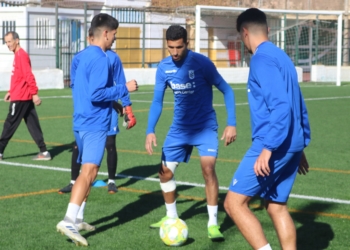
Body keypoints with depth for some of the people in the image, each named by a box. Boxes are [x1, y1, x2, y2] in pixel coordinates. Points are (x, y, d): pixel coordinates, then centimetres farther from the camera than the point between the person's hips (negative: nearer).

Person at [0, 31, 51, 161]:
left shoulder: (21, 55, -13)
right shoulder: (18, 55, 16)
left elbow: (29, 76, -20)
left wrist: (34, 93, -25)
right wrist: (11, 92, 20)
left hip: (20, 98, -9)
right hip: (25, 97, 9)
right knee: (33, 125, 7)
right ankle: (44, 152, 6)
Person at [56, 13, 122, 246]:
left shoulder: (80, 57, 13)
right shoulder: (101, 59, -15)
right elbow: (96, 94, -22)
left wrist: (111, 103, 25)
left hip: (81, 122, 10)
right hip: (95, 124, -10)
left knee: (87, 171, 18)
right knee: (89, 172, -15)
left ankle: (77, 219, 21)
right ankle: (69, 221, -25)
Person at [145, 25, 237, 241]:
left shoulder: (201, 62, -17)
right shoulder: (164, 68, -4)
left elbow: (226, 90, -10)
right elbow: (157, 101, 4)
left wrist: (232, 124, -16)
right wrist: (150, 131, -8)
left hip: (205, 126, -5)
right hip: (180, 128, 5)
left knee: (208, 167, -23)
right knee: (165, 171, 8)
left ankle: (213, 223, -12)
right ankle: (171, 217, 31)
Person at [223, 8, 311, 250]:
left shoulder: (262, 59, -13)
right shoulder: (281, 57, 16)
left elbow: (280, 106, -23)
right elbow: (299, 106, 21)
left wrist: (268, 148, -24)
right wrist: (301, 145, 26)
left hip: (275, 146, -9)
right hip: (291, 145, 9)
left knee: (234, 202, -4)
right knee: (277, 206, 15)